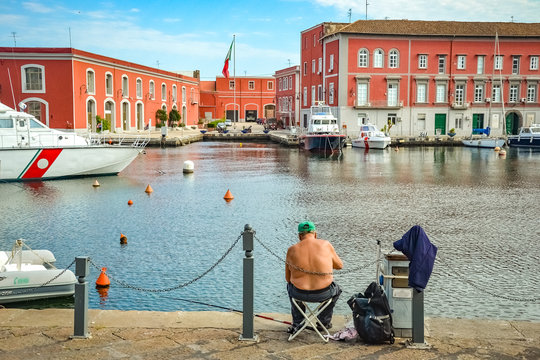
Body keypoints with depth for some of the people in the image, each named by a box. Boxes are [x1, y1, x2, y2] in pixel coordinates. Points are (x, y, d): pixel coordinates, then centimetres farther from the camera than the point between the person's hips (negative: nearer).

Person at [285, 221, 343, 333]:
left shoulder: (292, 250, -3)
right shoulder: (325, 245, -4)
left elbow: (288, 278, 5)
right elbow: (339, 265, 9)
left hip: (300, 294, 1)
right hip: (324, 294, -1)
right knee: (336, 290, 35)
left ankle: (297, 324, 40)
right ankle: (324, 322, 41)